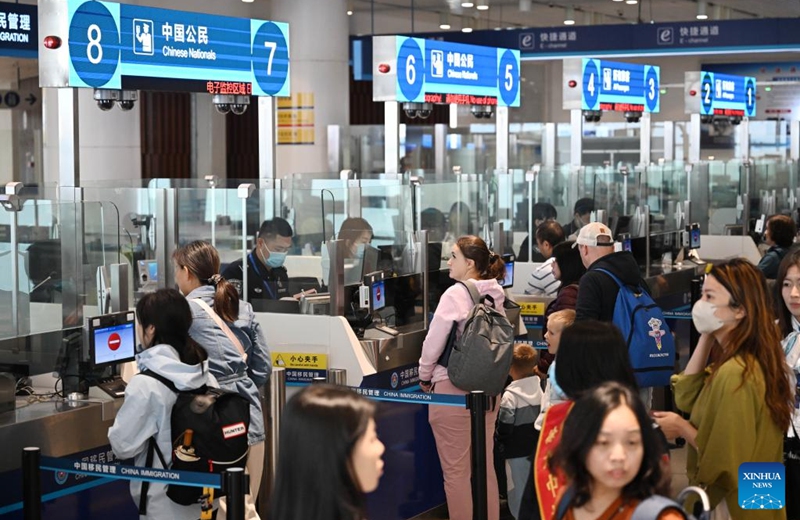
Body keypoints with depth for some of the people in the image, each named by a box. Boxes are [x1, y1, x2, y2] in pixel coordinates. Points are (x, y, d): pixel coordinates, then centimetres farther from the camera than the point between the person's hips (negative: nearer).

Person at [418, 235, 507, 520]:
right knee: (485, 466, 14)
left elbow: (433, 342, -12)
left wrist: (425, 377, 4)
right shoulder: (495, 295, 3)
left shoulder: (456, 295, -15)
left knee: (456, 470, 3)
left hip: (453, 388, -7)